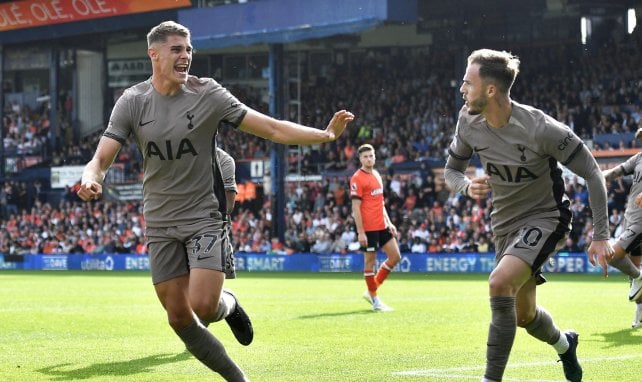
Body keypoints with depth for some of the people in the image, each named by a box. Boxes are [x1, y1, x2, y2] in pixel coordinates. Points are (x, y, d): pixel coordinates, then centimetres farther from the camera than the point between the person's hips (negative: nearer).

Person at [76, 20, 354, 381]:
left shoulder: (207, 94, -8)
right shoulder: (132, 102, -3)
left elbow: (273, 128, -9)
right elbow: (102, 158, -6)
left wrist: (326, 134, -21)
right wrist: (91, 179, -30)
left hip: (205, 218, -3)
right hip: (160, 224, 3)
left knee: (203, 307, -19)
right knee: (180, 318, 1)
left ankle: (229, 304, 18)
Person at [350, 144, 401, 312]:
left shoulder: (376, 175, 15)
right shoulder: (357, 178, -10)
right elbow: (356, 207, -14)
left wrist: (388, 222, 17)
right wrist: (360, 232, -18)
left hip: (382, 226, 9)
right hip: (368, 228, -9)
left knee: (395, 256, 8)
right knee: (370, 261, -1)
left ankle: (372, 291, 17)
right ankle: (375, 300, 7)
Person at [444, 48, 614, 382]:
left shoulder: (540, 129, -27)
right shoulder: (469, 121, -10)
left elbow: (592, 173, -17)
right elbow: (451, 169, 6)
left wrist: (600, 236, -19)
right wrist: (467, 186, -19)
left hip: (544, 217, -6)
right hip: (505, 224, 6)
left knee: (500, 282, -31)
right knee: (523, 315, 15)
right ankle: (563, 343, 51)